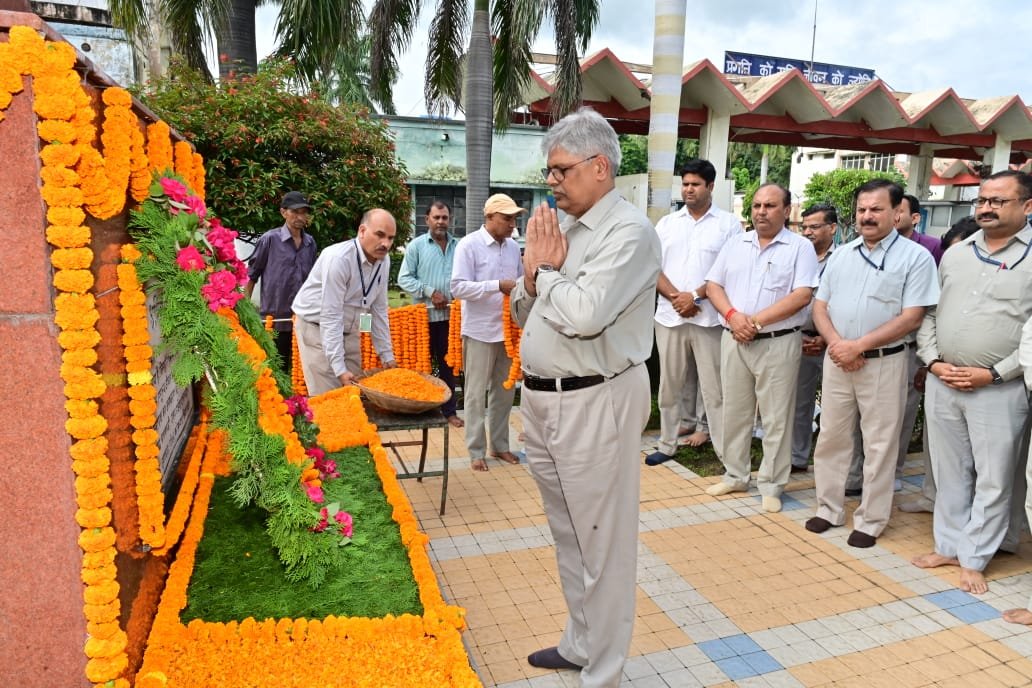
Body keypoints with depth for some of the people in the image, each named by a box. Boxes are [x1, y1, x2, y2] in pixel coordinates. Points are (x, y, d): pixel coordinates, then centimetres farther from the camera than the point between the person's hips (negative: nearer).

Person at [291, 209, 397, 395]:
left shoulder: (384, 259, -6)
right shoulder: (338, 258, -26)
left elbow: (379, 309, 3)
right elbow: (330, 316, -26)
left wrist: (387, 355, 4)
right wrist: (339, 369, -28)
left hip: (349, 330, 6)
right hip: (317, 327, -6)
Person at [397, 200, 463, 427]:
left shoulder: (458, 246, 6)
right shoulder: (416, 246, 0)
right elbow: (404, 278, -3)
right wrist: (429, 292, -12)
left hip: (451, 315, 2)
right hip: (424, 315, -2)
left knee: (448, 365, 10)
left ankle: (449, 410, 20)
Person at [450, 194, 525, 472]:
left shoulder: (513, 247, 8)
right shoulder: (469, 245, -9)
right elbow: (459, 287, -16)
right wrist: (498, 286, -24)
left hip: (508, 330, 6)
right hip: (480, 331, -6)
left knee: (504, 391, 14)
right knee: (476, 394, 4)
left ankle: (500, 445, 28)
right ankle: (476, 451, 16)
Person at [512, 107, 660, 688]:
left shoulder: (629, 231, -13)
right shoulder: (563, 229, 12)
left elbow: (583, 315, -26)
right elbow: (525, 316, 17)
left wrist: (546, 270, -8)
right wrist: (534, 272, -2)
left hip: (595, 403, -9)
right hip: (543, 399, 9)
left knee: (601, 543, 4)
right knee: (568, 534, 21)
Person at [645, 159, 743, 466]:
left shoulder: (728, 224, 1)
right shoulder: (667, 223, 11)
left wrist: (695, 296, -13)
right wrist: (675, 296, -11)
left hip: (709, 318, -3)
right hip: (669, 316, 4)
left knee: (714, 388, -1)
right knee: (669, 385, 12)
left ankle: (726, 451, 7)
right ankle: (667, 444, 24)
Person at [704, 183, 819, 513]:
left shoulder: (800, 247, -2)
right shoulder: (735, 244, 11)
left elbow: (802, 296, -13)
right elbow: (713, 285, 7)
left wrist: (756, 320, -17)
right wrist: (732, 315, -12)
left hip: (778, 343, -4)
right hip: (734, 340, 4)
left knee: (776, 418, 3)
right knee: (735, 412, 12)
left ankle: (771, 486, 16)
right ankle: (735, 476, 26)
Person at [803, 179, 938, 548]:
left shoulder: (915, 257, -5)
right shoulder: (841, 255, 10)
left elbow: (911, 318, -12)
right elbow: (820, 307, 8)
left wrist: (859, 345, -16)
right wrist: (836, 343, -10)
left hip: (884, 363, -4)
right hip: (837, 361, 5)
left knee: (879, 445, 5)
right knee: (831, 437, 11)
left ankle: (870, 521, 18)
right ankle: (829, 509, 25)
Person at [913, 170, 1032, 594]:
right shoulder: (955, 254, 10)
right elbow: (928, 313, 12)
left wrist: (994, 374, -14)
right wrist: (933, 361, -1)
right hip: (941, 383, 4)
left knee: (993, 479, 6)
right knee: (949, 472, 14)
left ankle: (974, 558, 20)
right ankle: (948, 545, 28)